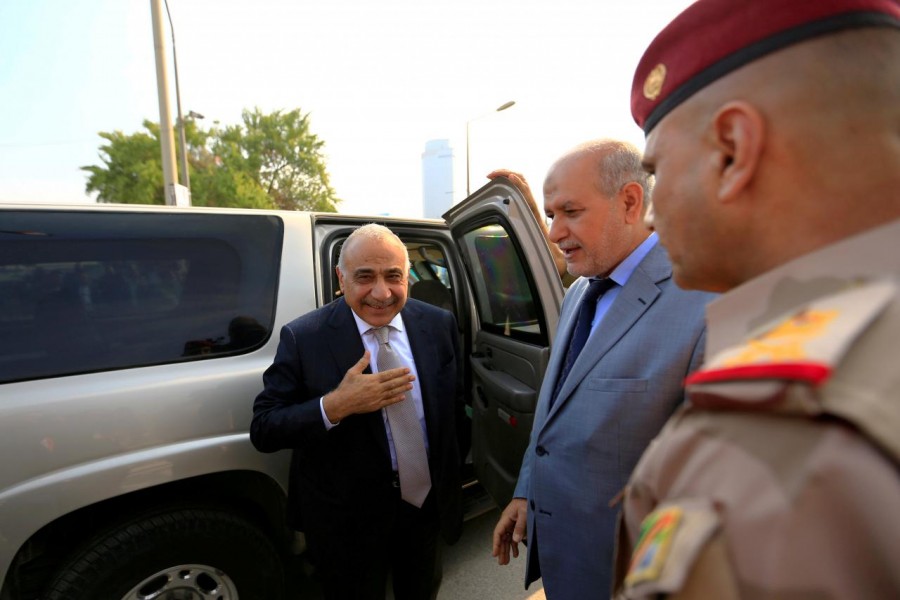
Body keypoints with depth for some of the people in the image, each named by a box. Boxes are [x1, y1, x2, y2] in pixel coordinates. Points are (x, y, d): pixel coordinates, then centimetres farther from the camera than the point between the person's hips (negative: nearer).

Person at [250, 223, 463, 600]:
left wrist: (445, 478, 0)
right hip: (347, 516, -3)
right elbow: (263, 431, -16)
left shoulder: (439, 325, -8)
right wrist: (335, 405, -32)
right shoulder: (303, 338, -18)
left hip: (428, 503, 4)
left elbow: (456, 402, 3)